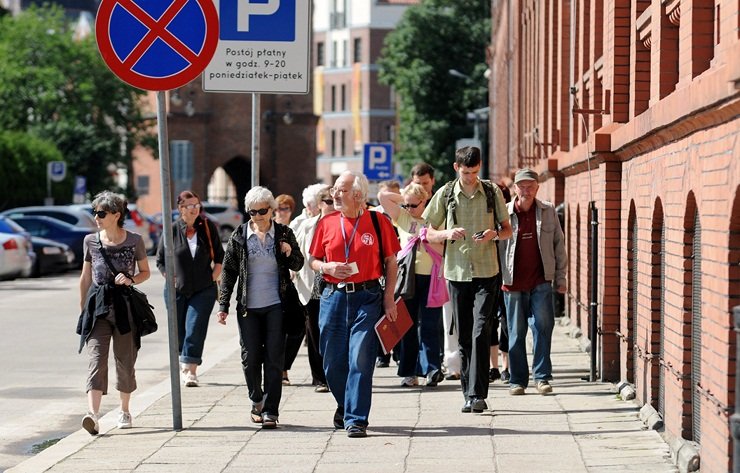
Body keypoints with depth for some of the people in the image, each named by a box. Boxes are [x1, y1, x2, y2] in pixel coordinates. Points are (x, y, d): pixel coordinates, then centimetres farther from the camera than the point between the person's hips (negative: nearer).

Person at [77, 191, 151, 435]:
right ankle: (93, 414, -26)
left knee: (125, 361, 8)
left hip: (125, 305, 0)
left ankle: (124, 410, 28)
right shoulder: (91, 241, 7)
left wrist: (131, 280, -9)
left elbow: (145, 271, 12)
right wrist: (82, 309, 15)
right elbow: (85, 277, 15)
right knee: (96, 359, -13)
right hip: (97, 306, 0)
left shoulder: (134, 241, 1)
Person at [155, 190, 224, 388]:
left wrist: (215, 277, 1)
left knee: (195, 329, -11)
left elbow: (219, 256, 10)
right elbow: (160, 260, 6)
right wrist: (171, 278, -2)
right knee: (179, 331, 8)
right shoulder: (172, 230, -2)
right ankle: (183, 362, 30)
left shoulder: (208, 227, 0)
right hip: (177, 290, 1)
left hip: (203, 290, -1)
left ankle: (190, 370, -11)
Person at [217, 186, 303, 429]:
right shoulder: (239, 236, 3)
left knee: (274, 358, -4)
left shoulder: (284, 234, 2)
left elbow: (297, 265, 12)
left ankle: (270, 410, -1)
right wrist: (223, 305, 2)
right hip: (248, 307, 1)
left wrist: (290, 253, -11)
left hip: (276, 306, -1)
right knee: (250, 357, 4)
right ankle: (257, 401, 26)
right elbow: (228, 271, 7)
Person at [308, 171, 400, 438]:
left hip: (367, 298, -3)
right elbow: (312, 260, 16)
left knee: (360, 360, -10)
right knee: (333, 363, 8)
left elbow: (391, 262, 5)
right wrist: (326, 268, -7)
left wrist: (388, 298, -2)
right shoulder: (326, 223, 8)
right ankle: (345, 405, 34)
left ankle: (356, 419, -5)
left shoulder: (377, 222, 0)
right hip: (333, 298, 3)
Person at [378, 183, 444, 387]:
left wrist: (429, 240, -13)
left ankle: (432, 368, -11)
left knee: (429, 325, -7)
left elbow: (446, 250, 0)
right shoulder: (402, 217, 9)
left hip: (430, 278, -3)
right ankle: (409, 372, 9)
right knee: (408, 326, 5)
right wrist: (404, 198, 4)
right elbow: (382, 196, 3)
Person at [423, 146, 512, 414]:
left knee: (480, 331, -12)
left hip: (486, 271, -1)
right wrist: (448, 234, -12)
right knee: (464, 336, 5)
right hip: (457, 271, 1)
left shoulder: (492, 192, 5)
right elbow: (427, 233, 9)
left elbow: (507, 230, 12)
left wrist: (494, 234, -11)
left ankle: (477, 394, -14)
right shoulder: (445, 194, 4)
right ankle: (469, 394, 13)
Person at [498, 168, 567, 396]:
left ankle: (542, 376, 4)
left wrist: (560, 277, 8)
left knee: (543, 327, -4)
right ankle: (517, 380, 12)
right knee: (516, 332, 5)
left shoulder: (548, 212, 5)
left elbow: (558, 245, 11)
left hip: (541, 281, 1)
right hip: (513, 282, -1)